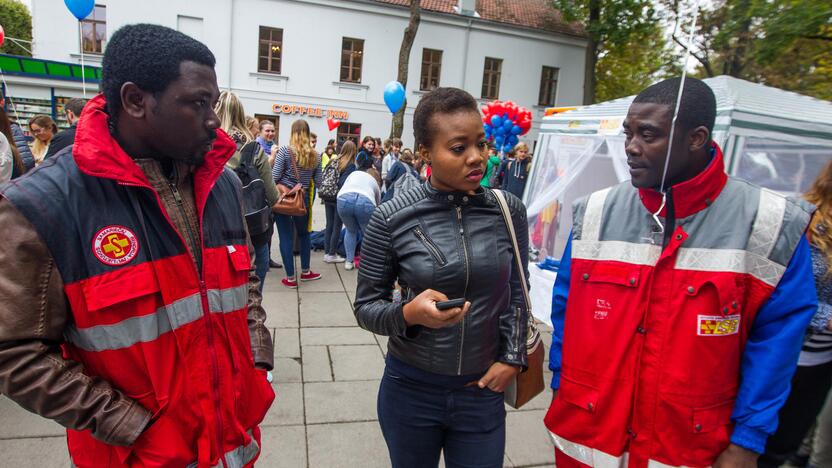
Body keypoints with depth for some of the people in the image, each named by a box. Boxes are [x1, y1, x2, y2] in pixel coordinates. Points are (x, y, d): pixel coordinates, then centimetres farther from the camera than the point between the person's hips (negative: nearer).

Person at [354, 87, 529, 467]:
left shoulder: (509, 211, -6)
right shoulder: (392, 218, -13)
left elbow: (517, 293, 6)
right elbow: (366, 306, -6)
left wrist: (512, 358, -1)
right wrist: (408, 314, -25)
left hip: (483, 392, 1)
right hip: (411, 388, -1)